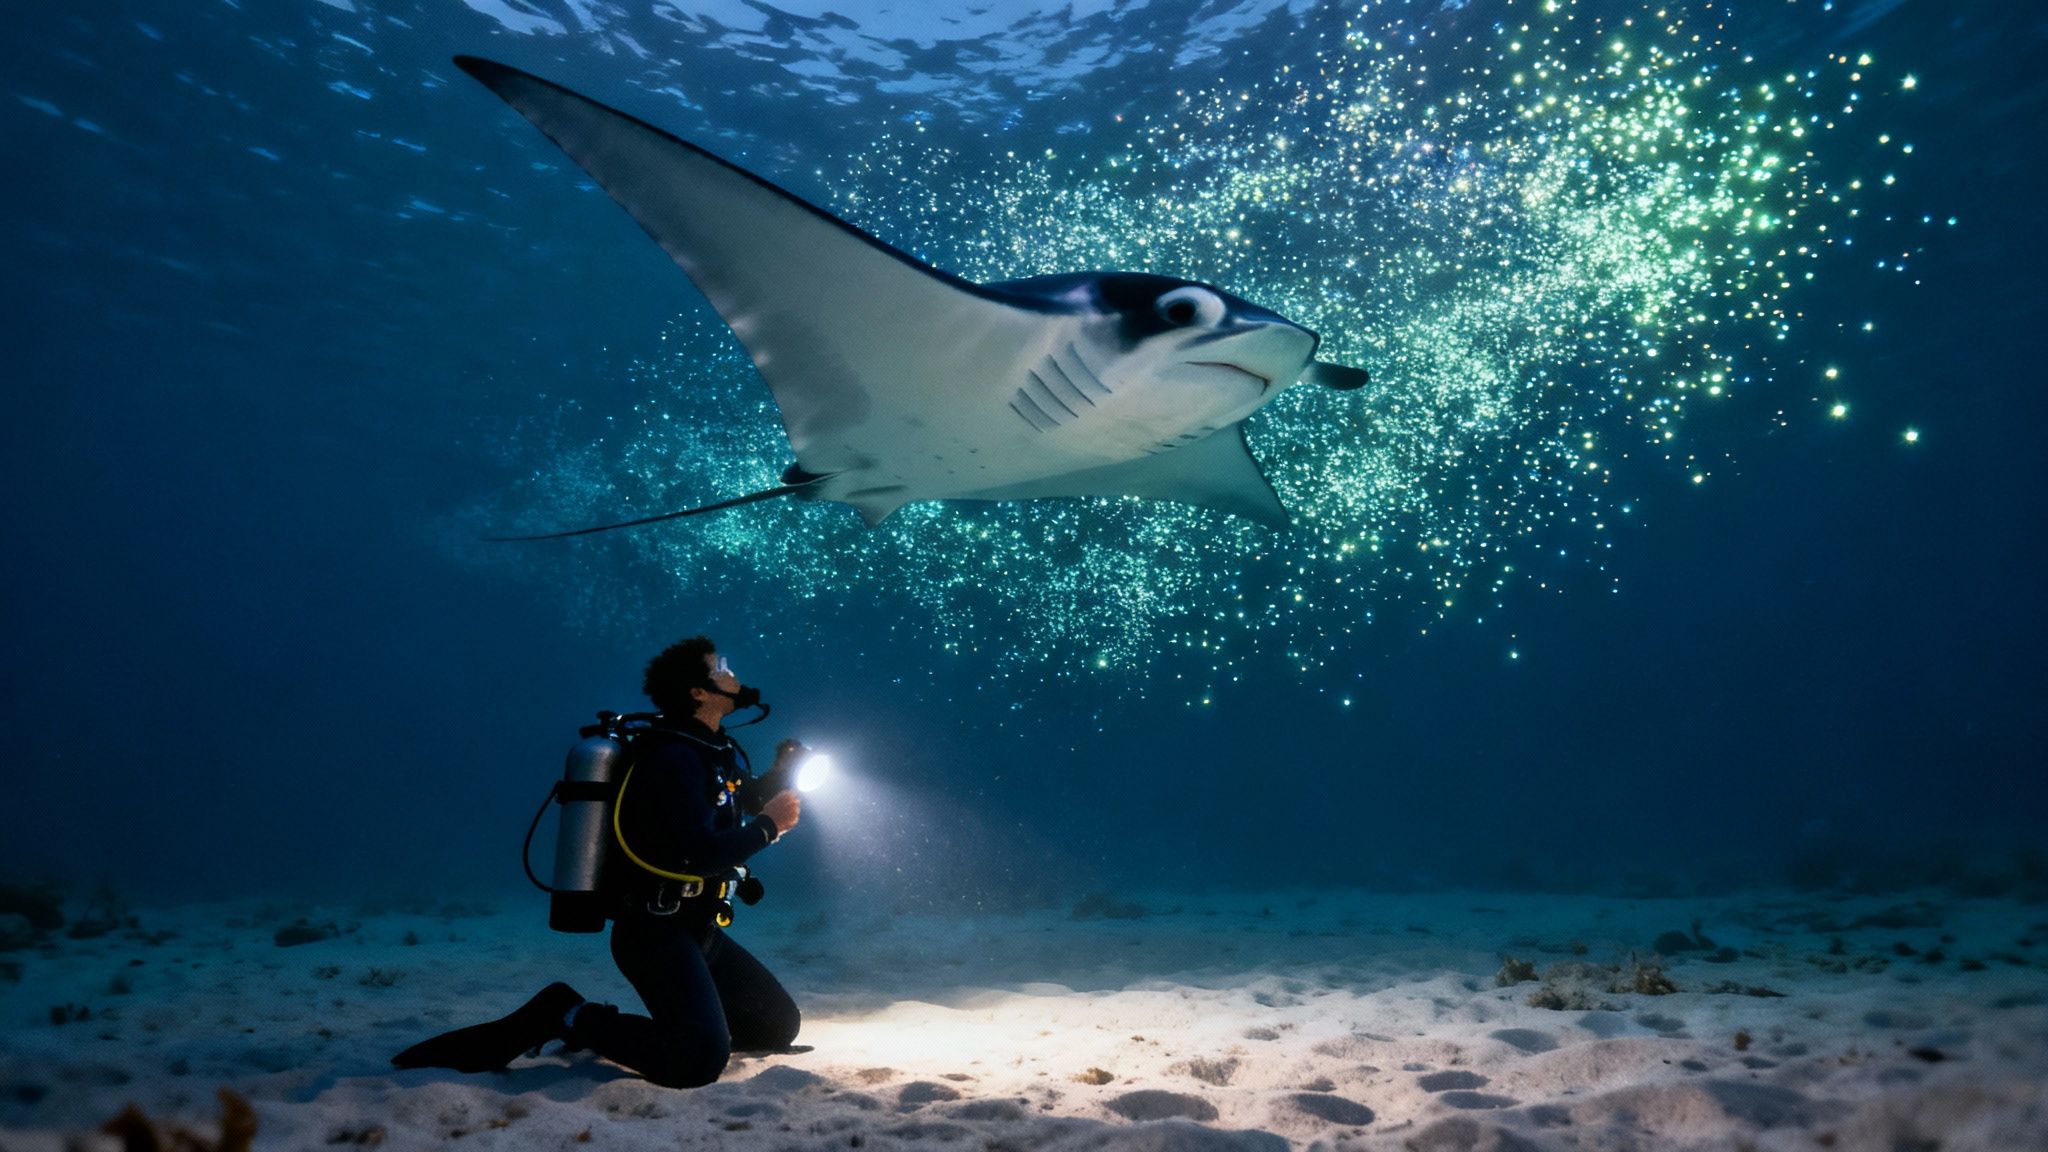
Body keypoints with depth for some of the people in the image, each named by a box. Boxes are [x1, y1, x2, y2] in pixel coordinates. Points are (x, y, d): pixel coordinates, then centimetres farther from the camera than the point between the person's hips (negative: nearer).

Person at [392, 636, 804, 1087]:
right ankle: (566, 1019, -9)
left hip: (695, 930, 10)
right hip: (656, 932, -10)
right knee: (701, 1059, -29)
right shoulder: (674, 757, -18)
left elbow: (740, 804, 28)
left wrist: (781, 773, 9)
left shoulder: (711, 751, 12)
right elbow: (701, 855, -30)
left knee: (779, 1025, 12)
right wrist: (769, 825, -16)